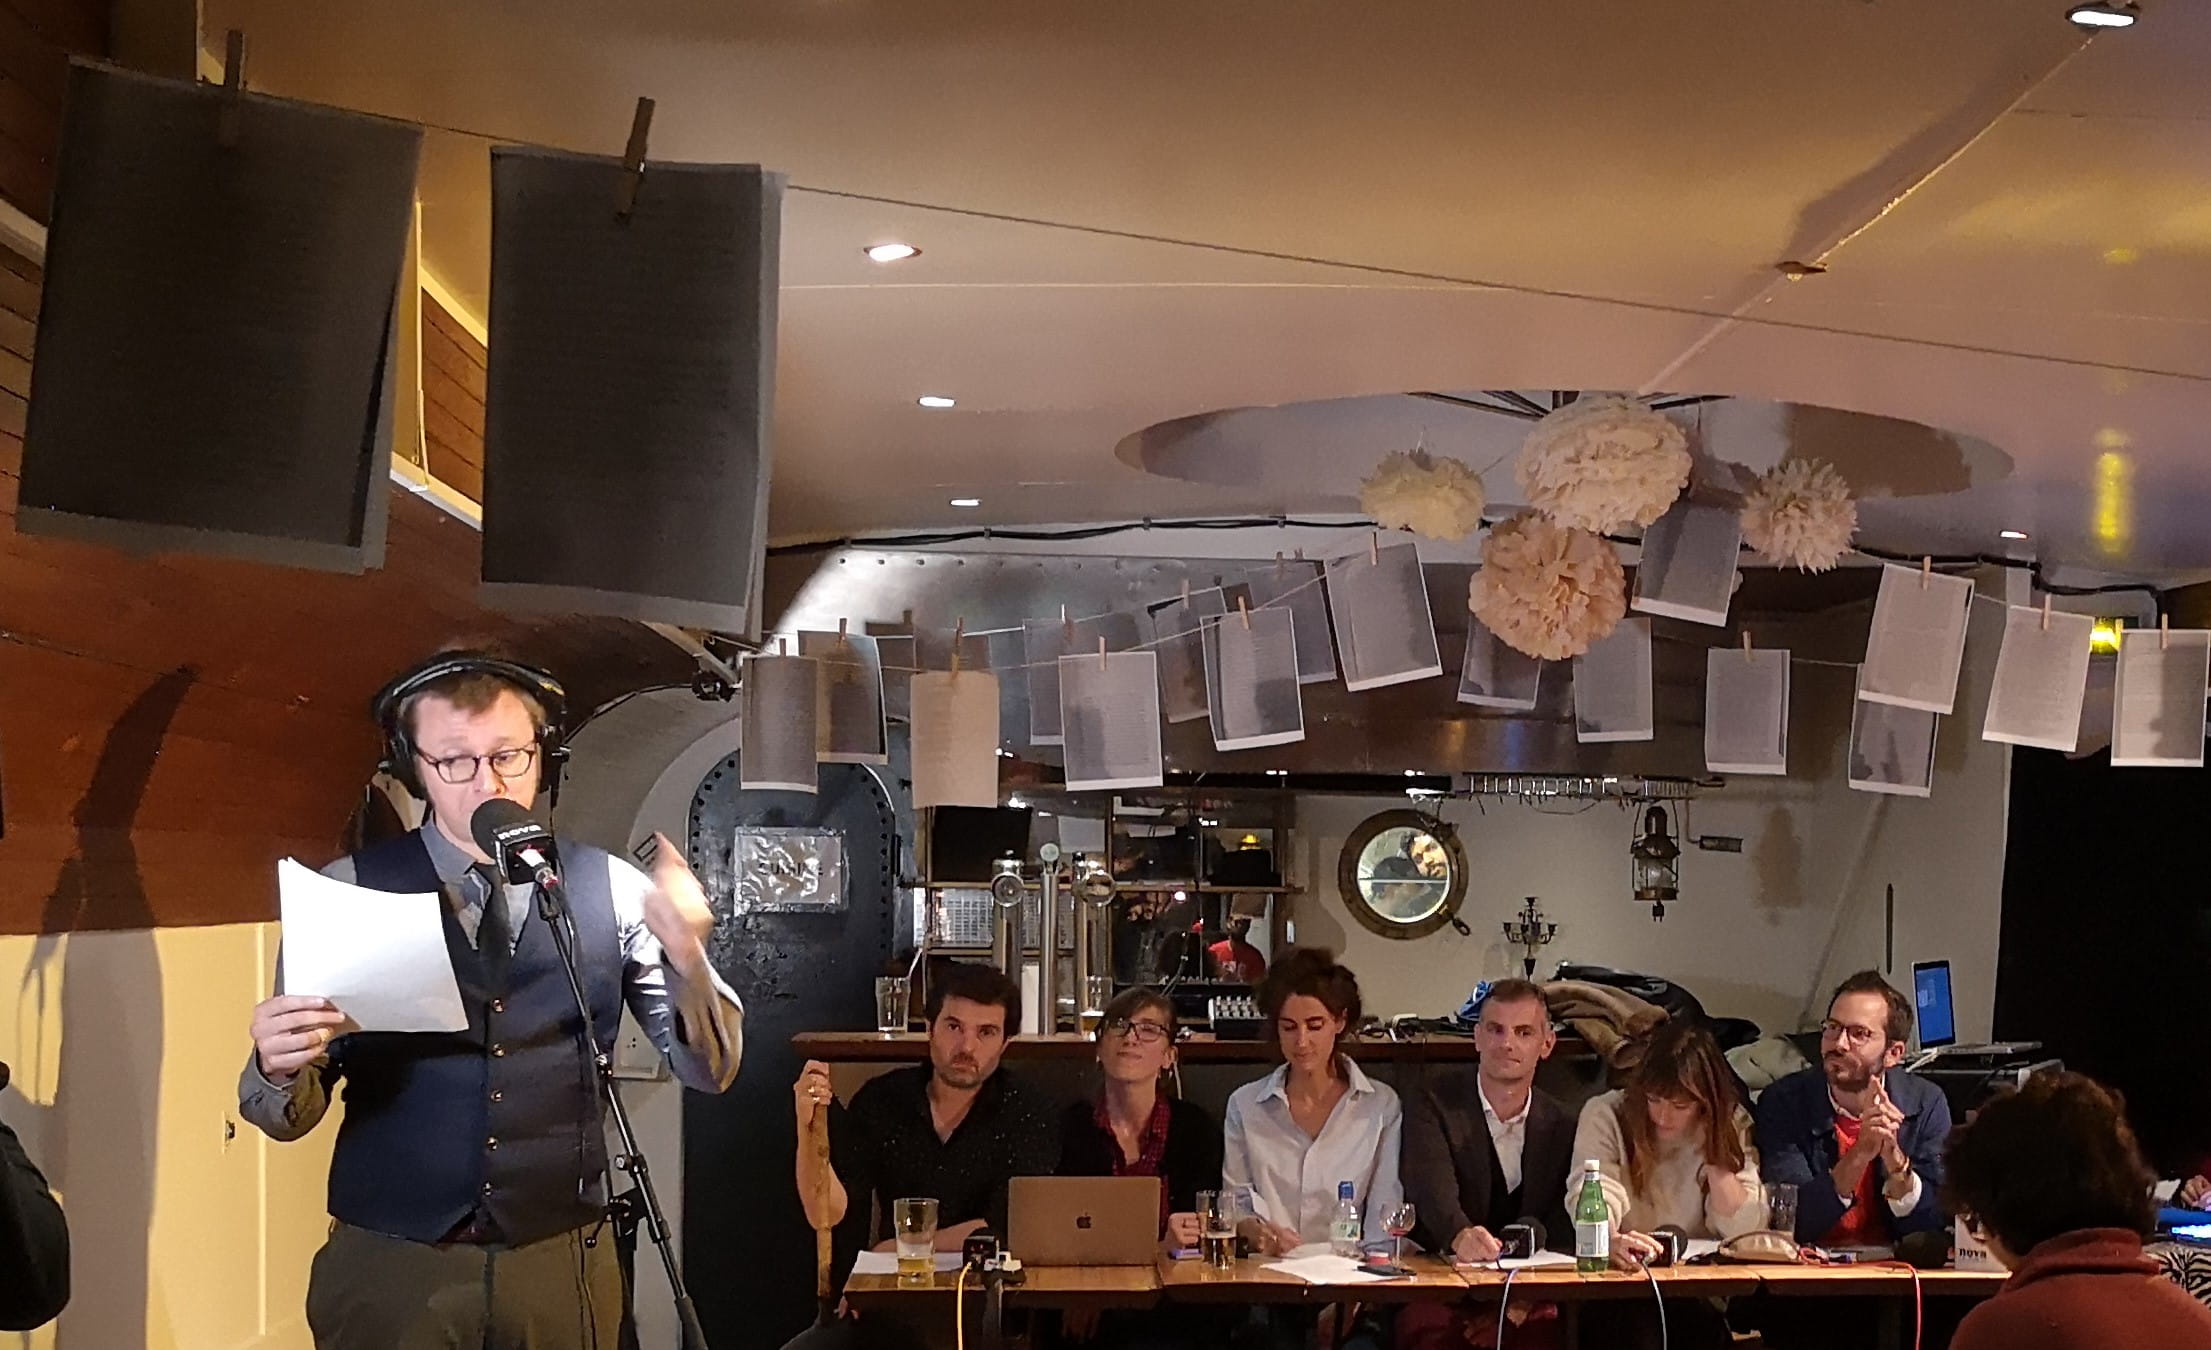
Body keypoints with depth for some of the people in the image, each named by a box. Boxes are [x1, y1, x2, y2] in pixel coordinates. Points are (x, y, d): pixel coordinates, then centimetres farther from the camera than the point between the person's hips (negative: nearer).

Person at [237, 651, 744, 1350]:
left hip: (562, 1264, 1)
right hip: (388, 1266, -1)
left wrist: (686, 956, -20)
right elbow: (289, 1115, -1)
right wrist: (278, 1065, -25)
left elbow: (709, 1070, 0)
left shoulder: (612, 891, 0)